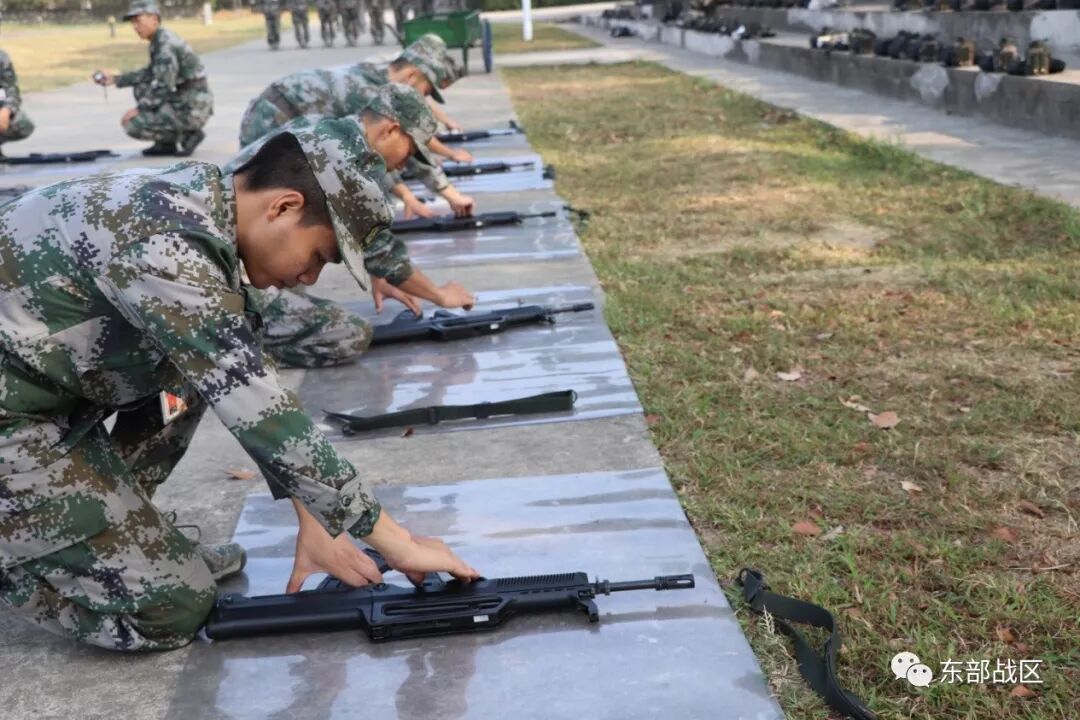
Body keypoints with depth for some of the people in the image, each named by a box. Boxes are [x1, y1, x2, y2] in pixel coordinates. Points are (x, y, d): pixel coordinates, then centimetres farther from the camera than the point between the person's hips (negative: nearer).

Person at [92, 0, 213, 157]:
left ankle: (189, 134, -2)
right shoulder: (160, 39, 13)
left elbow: (164, 86, -23)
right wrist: (115, 79, 17)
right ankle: (166, 143, 14)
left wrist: (139, 109, -15)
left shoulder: (165, 42, -16)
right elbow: (151, 74, 24)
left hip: (191, 109, -9)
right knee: (141, 88, 21)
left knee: (132, 125, -10)